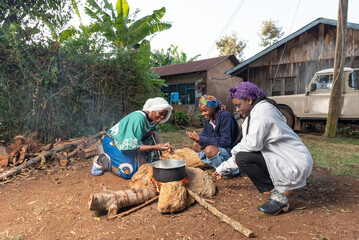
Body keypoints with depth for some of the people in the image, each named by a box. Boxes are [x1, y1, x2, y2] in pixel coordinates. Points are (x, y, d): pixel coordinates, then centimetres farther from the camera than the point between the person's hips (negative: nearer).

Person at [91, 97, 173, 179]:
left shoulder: (153, 120, -3)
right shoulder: (139, 118, -30)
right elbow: (134, 146, -30)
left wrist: (162, 145, -15)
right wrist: (155, 147, -34)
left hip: (127, 142, 8)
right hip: (112, 142, -8)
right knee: (129, 172, -20)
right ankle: (101, 160, 0)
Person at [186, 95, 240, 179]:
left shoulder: (226, 117, -23)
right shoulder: (208, 117, 1)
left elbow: (226, 141, -27)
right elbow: (205, 134, 7)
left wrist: (201, 139, -25)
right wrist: (196, 136, -19)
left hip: (232, 149, -8)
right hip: (219, 147, 8)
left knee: (209, 150, -32)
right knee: (196, 145, -3)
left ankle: (231, 170, -9)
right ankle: (218, 166, -2)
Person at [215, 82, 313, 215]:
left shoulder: (262, 110, -16)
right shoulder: (253, 114, 15)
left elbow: (252, 143, -28)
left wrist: (235, 150, -6)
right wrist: (223, 167, 18)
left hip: (296, 164, -10)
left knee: (243, 158, -19)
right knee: (242, 154, 17)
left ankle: (278, 197, -7)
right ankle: (279, 186, 19)